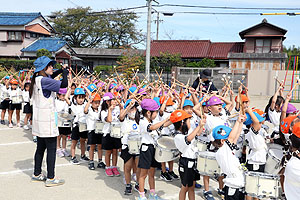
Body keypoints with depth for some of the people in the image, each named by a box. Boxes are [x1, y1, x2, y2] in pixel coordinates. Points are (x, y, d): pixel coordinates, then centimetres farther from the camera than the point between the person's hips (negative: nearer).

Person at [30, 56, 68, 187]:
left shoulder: (37, 79, 11)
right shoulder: (44, 80, -17)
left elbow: (50, 77, 31)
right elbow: (64, 84, -24)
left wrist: (62, 70, 19)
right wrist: (65, 71, -5)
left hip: (39, 120, 10)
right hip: (47, 119, -10)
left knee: (41, 148, 17)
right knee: (51, 149, -2)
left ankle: (37, 174, 28)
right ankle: (50, 178, 4)